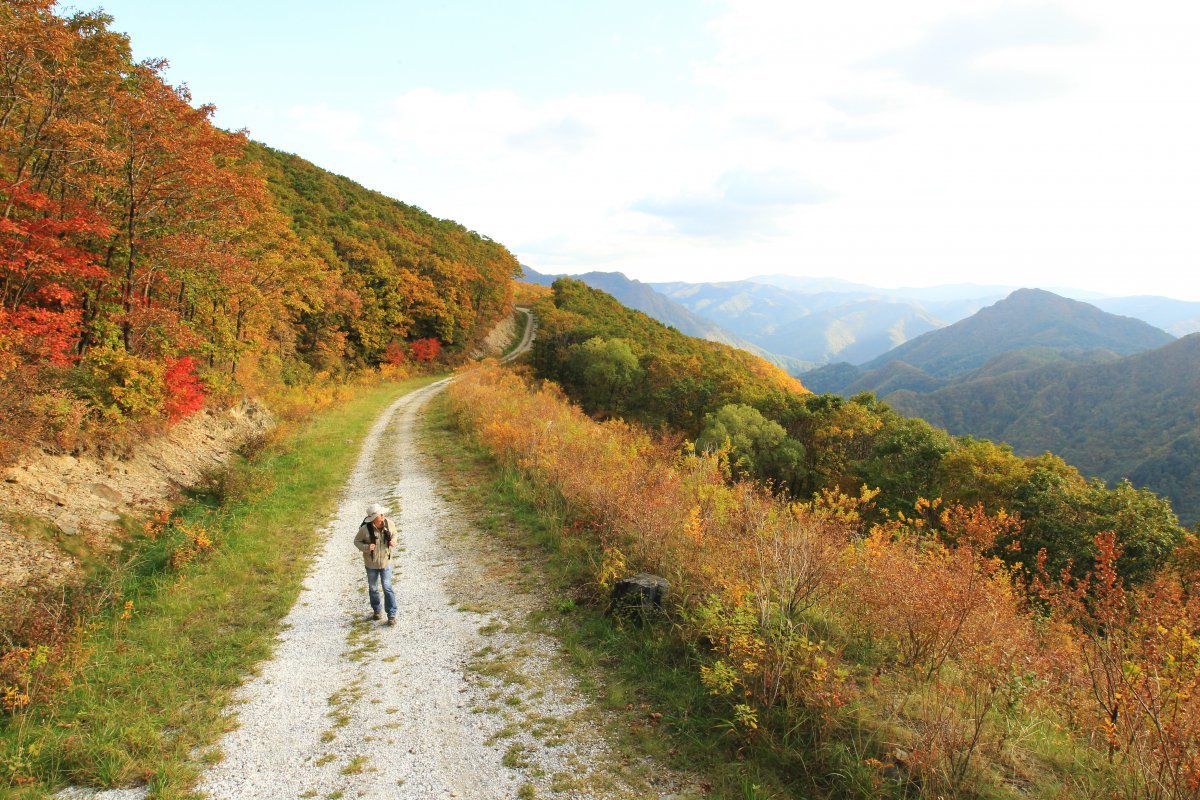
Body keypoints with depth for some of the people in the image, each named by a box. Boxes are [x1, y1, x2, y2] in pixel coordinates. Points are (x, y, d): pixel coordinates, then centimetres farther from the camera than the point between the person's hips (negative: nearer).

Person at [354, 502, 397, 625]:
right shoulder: (365, 529, -21)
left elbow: (394, 535, 8)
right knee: (373, 588, 16)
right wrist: (366, 547, -25)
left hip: (386, 561, 0)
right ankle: (376, 611, 37)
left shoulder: (388, 525, -12)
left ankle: (391, 615, 0)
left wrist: (393, 541, -15)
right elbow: (357, 541, -7)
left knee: (387, 588, -5)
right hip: (371, 564, 0)